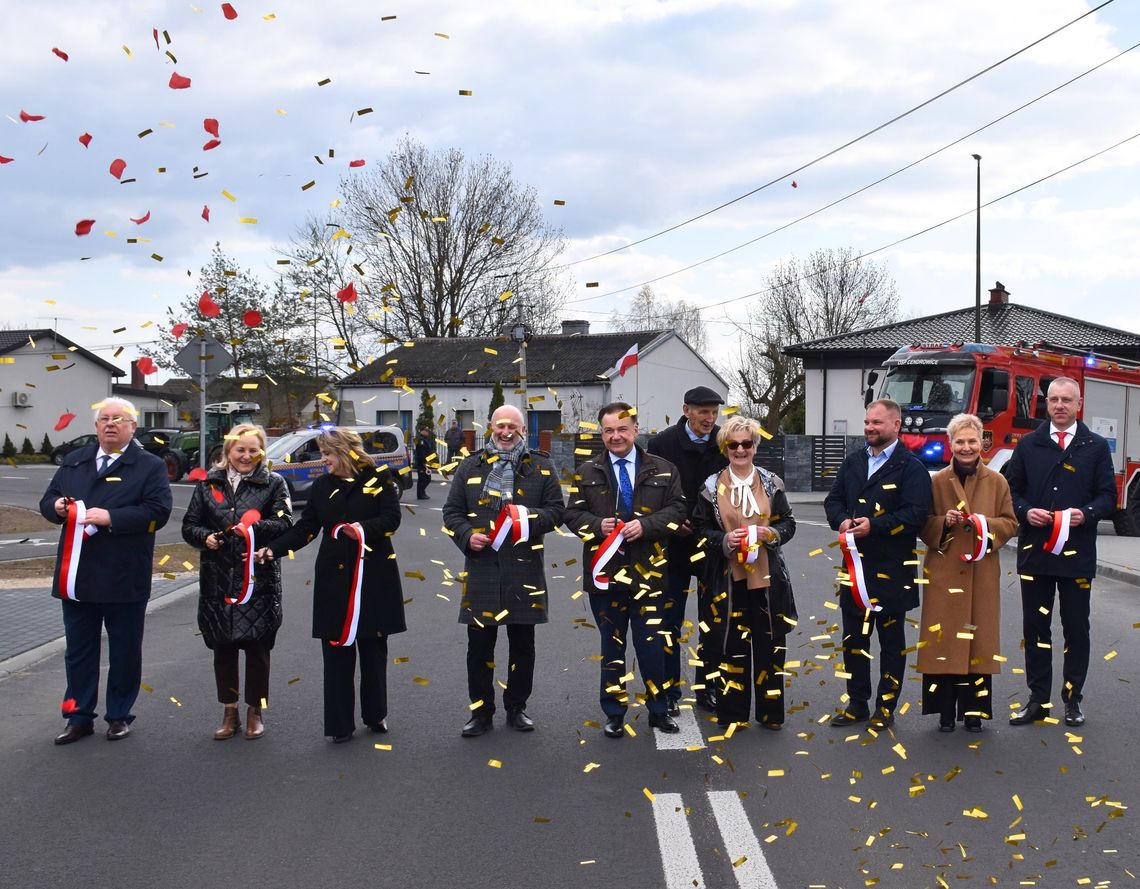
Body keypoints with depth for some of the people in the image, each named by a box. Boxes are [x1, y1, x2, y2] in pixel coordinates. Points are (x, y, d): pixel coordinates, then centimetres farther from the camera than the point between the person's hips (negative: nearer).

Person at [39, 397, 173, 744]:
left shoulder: (150, 466, -3)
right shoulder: (73, 462, 12)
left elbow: (157, 511, -15)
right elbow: (47, 501, 15)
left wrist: (111, 517, -23)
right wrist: (57, 507, -9)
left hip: (124, 580, -4)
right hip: (77, 576, 4)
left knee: (125, 651, 7)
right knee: (78, 650, 11)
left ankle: (119, 715, 21)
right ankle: (80, 717, 21)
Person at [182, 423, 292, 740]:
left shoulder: (273, 483, 1)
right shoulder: (209, 483, 9)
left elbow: (285, 524, -8)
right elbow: (189, 525, 10)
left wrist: (254, 527, -24)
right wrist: (205, 537, -10)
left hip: (258, 579, -3)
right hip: (217, 578, 3)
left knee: (257, 646, 3)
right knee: (222, 647, 9)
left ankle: (255, 711, 18)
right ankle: (229, 712, 22)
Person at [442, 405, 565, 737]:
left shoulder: (540, 467, 6)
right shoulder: (470, 466, 8)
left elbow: (556, 510, 4)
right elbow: (452, 511, 9)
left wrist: (529, 519, -15)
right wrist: (466, 536, -10)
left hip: (524, 570, 0)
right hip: (481, 568, 0)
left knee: (522, 644, 9)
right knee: (479, 644, 4)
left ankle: (517, 708, 23)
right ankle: (481, 711, 16)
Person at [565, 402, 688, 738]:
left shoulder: (662, 470, 5)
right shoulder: (587, 472, 6)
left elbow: (678, 510, 2)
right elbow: (573, 514, 7)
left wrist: (646, 525, -14)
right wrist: (597, 525, -13)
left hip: (648, 571, -1)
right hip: (605, 571, 1)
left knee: (652, 645, 1)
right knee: (612, 646, 10)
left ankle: (659, 710, 17)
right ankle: (614, 713, 20)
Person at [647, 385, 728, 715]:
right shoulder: (662, 443, -6)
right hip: (675, 546, -2)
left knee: (712, 622, 11)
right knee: (670, 622, 4)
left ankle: (707, 688, 23)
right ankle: (670, 692, 14)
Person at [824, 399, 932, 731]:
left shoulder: (911, 467, -7)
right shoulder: (853, 462, 12)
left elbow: (916, 514, -16)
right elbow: (833, 499, 15)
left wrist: (874, 526, -22)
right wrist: (842, 520, -7)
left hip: (892, 569, -6)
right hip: (855, 564, 6)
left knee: (891, 640, 7)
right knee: (853, 637, 11)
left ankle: (886, 707, 16)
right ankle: (857, 703, 22)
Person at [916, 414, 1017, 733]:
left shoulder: (996, 481, 7)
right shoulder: (936, 482, 5)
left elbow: (1010, 523, 7)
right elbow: (923, 525, 7)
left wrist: (987, 524, -12)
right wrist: (943, 522, -13)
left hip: (982, 574, 1)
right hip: (944, 573, 0)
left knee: (979, 639, 3)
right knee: (944, 640, -2)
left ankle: (974, 710, 12)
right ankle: (946, 712, 6)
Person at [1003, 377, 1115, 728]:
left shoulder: (1096, 447, 5)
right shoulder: (1028, 445, 8)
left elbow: (1108, 495, 3)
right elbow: (1011, 489, 8)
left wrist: (1086, 513, -16)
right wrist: (1026, 512, -11)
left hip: (1077, 553, -1)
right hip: (1034, 552, 1)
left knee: (1076, 628, 5)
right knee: (1035, 627, 6)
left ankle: (1073, 699, 17)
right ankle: (1038, 700, 14)